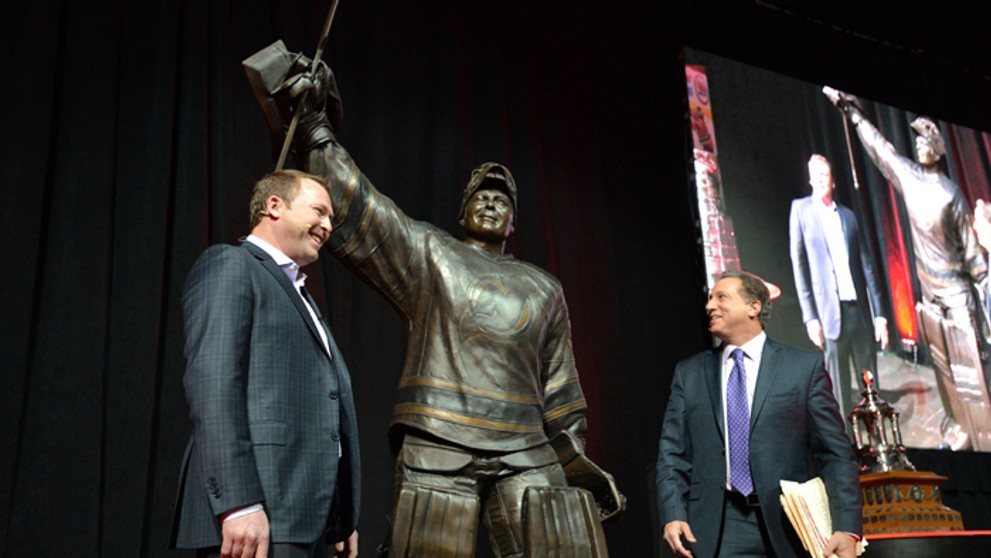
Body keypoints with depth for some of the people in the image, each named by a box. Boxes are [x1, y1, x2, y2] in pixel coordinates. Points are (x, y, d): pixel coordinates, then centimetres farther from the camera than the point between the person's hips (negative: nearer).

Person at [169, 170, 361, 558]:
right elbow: (211, 384, -14)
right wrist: (238, 504, -22)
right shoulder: (230, 265, 0)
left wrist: (343, 519, 17)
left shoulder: (299, 296, 26)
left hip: (309, 517, 8)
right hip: (262, 515, -8)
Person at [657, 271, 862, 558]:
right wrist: (672, 515, -7)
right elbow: (672, 453, 7)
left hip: (788, 524, -1)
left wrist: (847, 529, -10)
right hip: (716, 531, 1)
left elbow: (836, 453, 0)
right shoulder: (688, 373, 10)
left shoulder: (805, 366, 2)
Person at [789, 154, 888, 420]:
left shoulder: (848, 214, 12)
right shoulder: (800, 209, 4)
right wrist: (810, 317, -8)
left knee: (871, 385, 8)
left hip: (860, 310, 3)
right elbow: (798, 265, -1)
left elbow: (866, 265, 11)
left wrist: (879, 314, 4)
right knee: (840, 390, -1)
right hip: (831, 313, -3)